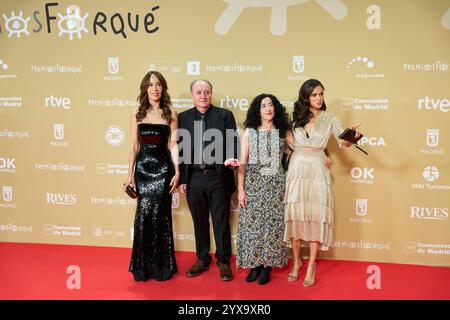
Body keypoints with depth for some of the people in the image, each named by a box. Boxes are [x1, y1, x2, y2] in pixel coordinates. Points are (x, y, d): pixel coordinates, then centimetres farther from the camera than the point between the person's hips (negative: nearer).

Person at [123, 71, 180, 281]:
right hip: (143, 167, 1)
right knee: (144, 213, -1)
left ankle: (161, 265, 19)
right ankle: (143, 265, 16)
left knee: (160, 214, 3)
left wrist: (177, 172, -6)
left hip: (163, 167, -1)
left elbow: (173, 145, 1)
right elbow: (134, 146, 7)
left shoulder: (170, 114, 2)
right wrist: (130, 174, 4)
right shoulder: (137, 113, 6)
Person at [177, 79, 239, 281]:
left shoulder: (225, 115, -1)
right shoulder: (183, 118, 5)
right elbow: (180, 150, 6)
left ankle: (223, 262, 23)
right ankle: (202, 260, 30)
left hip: (219, 177, -2)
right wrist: (181, 179, 3)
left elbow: (233, 143, -3)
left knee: (221, 222, 7)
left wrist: (231, 160, -25)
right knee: (199, 222, 14)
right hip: (194, 178, 2)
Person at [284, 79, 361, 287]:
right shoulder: (296, 117, 6)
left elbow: (343, 143, -10)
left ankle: (311, 266, 11)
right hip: (296, 170, 1)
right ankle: (296, 261, 20)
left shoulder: (330, 119, 2)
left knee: (316, 217, -2)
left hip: (317, 172, -1)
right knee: (295, 216, 3)